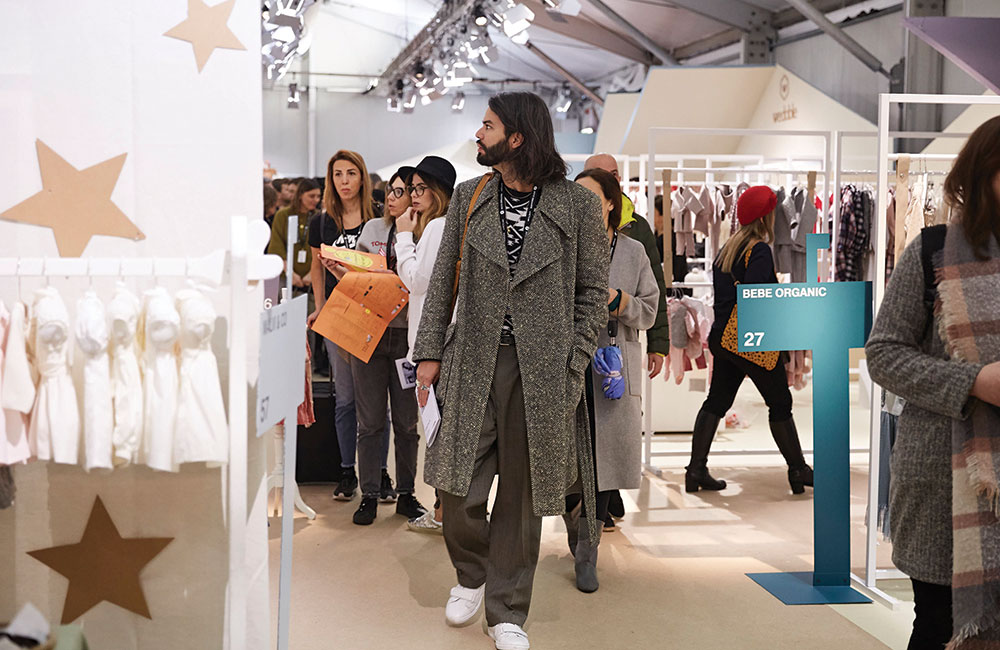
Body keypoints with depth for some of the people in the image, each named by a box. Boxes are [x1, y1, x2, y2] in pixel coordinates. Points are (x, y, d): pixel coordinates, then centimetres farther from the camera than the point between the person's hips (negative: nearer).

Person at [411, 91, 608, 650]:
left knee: (521, 493, 7)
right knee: (460, 489, -1)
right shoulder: (469, 197, 9)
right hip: (473, 363, 2)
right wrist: (430, 352, 7)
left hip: (542, 369, -2)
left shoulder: (578, 204, -1)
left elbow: (593, 291, 2)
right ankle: (471, 574, 31)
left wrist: (573, 367, -5)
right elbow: (444, 279, 12)